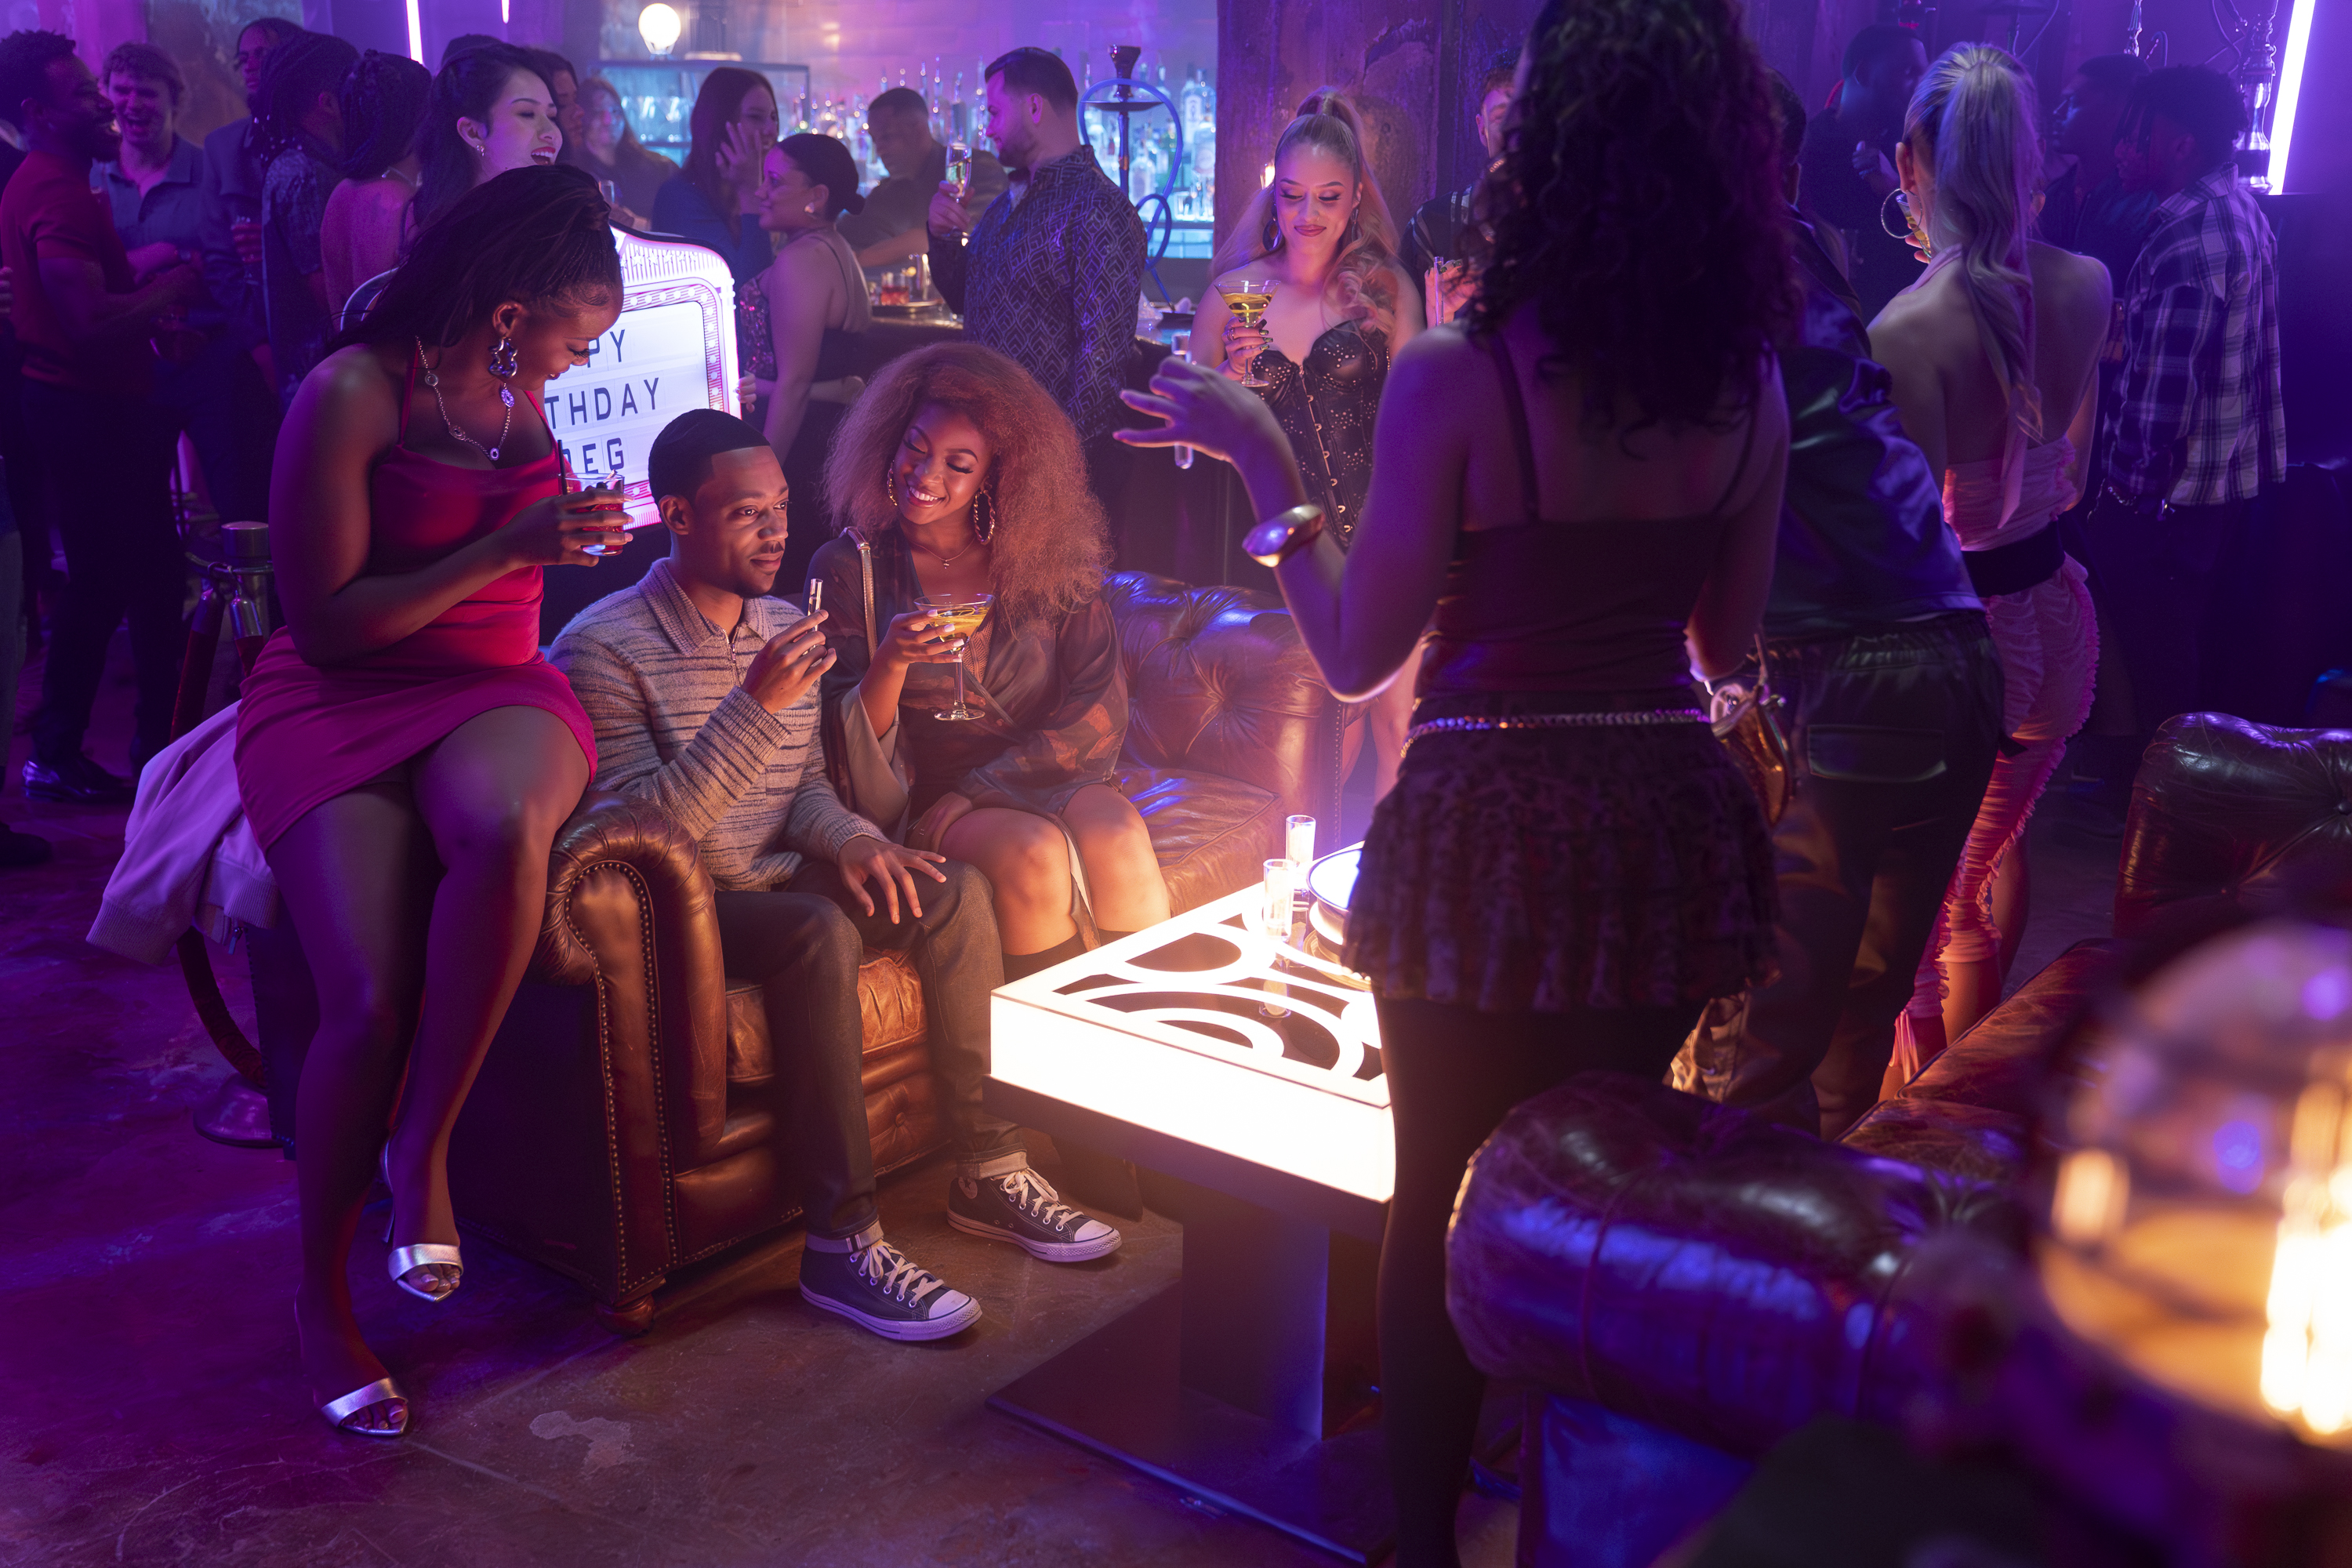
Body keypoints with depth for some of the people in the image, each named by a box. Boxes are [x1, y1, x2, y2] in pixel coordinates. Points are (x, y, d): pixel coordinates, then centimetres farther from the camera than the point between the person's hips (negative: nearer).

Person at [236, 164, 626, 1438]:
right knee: (372, 1004, -24)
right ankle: (319, 1299, 1)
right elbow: (324, 625, -12)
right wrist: (508, 546, -17)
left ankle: (423, 1144, -19)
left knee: (503, 826, -37)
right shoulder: (352, 395, -8)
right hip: (337, 707, -4)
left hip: (495, 691, 4)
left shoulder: (533, 400, 12)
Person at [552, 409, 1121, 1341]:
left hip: (776, 879, 7)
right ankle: (842, 1245, -30)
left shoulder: (784, 629, 10)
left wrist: (849, 839, -9)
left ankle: (989, 1171, -7)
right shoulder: (602, 649, -14)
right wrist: (755, 705, -30)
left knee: (956, 892, -12)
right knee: (821, 932, -34)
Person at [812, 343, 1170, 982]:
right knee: (1034, 855, -32)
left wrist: (985, 783, -11)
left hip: (1053, 775, 2)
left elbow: (1101, 701, -1)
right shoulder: (850, 567, 2)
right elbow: (852, 754, -1)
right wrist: (891, 665, -22)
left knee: (1118, 841, -29)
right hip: (931, 800, -2)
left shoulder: (1047, 556, 7)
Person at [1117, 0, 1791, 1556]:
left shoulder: (1456, 377, -17)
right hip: (1669, 820, 5)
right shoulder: (1747, 383, -2)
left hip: (1491, 826, -4)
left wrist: (1262, 458, -2)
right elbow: (1727, 639, 9)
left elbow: (1358, 654, -10)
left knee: (1445, 1196, 14)